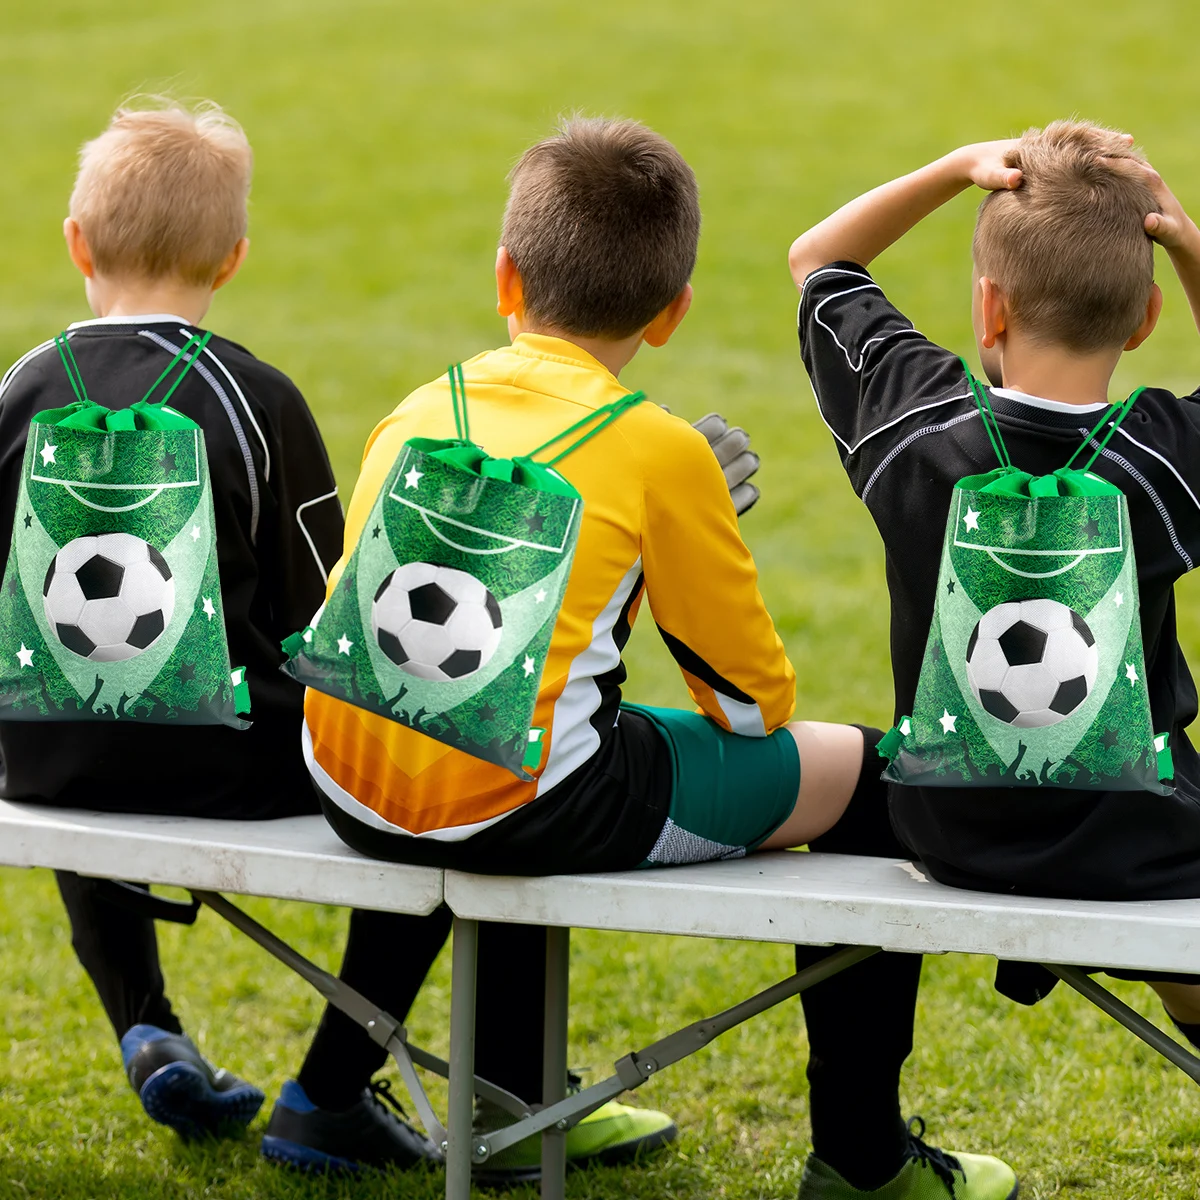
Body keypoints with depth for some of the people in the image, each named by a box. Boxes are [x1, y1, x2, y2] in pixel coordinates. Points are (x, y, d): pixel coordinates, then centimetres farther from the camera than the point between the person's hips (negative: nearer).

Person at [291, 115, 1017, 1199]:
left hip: (354, 800, 6)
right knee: (868, 773, 10)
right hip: (517, 812, -6)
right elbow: (756, 700, 4)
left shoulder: (418, 411, 11)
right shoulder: (657, 450, -3)